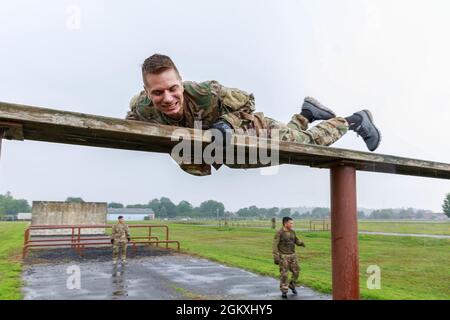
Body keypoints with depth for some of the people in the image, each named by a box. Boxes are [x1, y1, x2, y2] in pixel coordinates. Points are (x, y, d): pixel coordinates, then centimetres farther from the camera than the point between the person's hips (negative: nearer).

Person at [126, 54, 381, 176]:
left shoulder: (205, 93, -39)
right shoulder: (143, 107, -26)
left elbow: (246, 100, -23)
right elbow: (131, 117, -1)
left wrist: (225, 123, -41)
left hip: (255, 129, -5)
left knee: (312, 141, 18)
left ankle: (356, 121, 43)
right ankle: (306, 115, 51)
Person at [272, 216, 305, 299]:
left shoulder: (292, 232, 6)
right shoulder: (279, 233, -13)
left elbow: (296, 241, 16)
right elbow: (275, 245, -15)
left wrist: (301, 243, -6)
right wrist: (275, 257, -20)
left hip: (292, 255, 6)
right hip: (283, 256, -6)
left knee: (296, 271, 6)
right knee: (284, 274, -3)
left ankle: (292, 285, 30)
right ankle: (284, 291, 11)